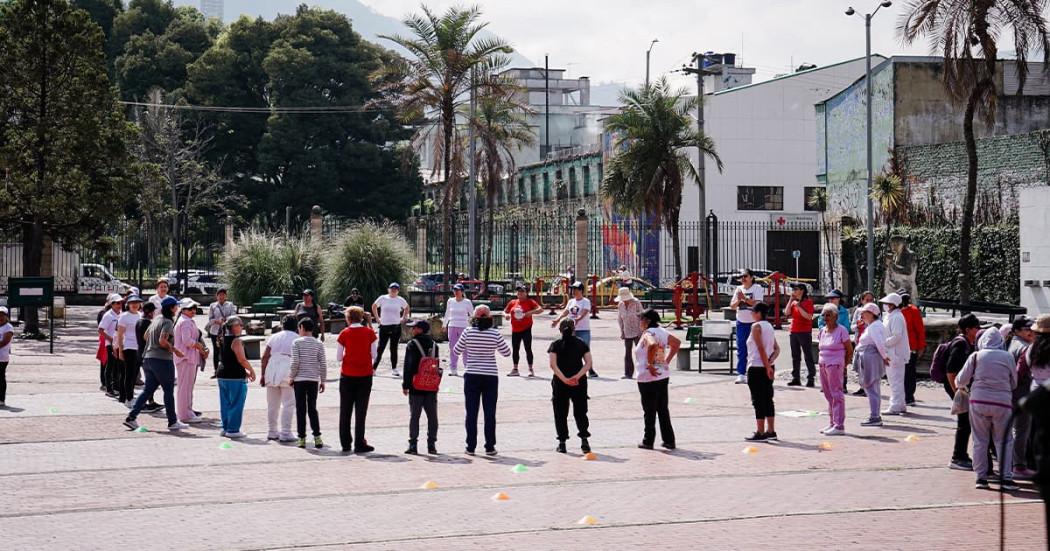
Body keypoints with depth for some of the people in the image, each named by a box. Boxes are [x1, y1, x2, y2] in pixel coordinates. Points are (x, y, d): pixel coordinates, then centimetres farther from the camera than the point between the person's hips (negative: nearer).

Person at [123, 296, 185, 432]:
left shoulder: (156, 319, 12)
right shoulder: (168, 322, -13)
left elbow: (146, 336, 21)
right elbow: (162, 341, -24)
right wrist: (174, 349, -12)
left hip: (148, 358, 8)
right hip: (162, 360, -8)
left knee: (147, 390, 11)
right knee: (169, 391, 3)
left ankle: (131, 418, 4)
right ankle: (172, 422, 9)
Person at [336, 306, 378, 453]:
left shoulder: (344, 333, -4)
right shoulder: (369, 332, -3)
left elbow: (338, 357, -4)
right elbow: (374, 355, -2)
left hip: (347, 375, 0)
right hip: (365, 375, 0)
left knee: (345, 411, 11)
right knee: (361, 411, 4)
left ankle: (345, 444, 13)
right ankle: (359, 444, 2)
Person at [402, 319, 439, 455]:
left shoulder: (412, 344, -9)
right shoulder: (433, 344, 7)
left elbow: (408, 367, -10)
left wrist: (405, 385, -5)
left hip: (416, 387, -4)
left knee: (414, 416, 1)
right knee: (432, 416, 8)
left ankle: (413, 445, -1)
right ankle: (432, 445, 9)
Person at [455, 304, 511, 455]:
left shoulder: (468, 332, -8)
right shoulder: (495, 334, -7)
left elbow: (457, 350, 2)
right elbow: (506, 352, 3)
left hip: (471, 376, 0)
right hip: (490, 376, 0)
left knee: (471, 413, 6)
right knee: (490, 413, 6)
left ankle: (471, 447, 7)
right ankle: (490, 447, 7)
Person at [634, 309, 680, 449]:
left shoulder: (648, 333, -16)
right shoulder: (662, 332, 7)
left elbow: (653, 345, -37)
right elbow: (677, 343, 18)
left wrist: (650, 364, -27)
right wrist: (667, 360, 16)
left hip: (648, 378, -8)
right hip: (663, 376, 8)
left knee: (649, 411, 3)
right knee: (663, 409, 15)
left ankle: (648, 441, 11)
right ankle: (669, 440, 17)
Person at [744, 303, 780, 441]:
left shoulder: (756, 326, -12)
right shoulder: (769, 326, 13)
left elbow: (761, 348, -18)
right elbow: (777, 349, 9)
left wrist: (767, 366, -18)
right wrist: (770, 363, -3)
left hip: (756, 368, -8)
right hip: (767, 368, 8)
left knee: (758, 400, -4)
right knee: (768, 400, 12)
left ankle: (760, 433, -4)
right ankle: (771, 431, 15)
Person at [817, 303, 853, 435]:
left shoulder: (841, 330, -8)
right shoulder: (822, 331, 12)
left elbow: (850, 350, -4)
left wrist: (844, 365, -1)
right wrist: (822, 361, 9)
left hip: (835, 365, -7)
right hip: (823, 365, 7)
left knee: (836, 395, -7)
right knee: (828, 395, 11)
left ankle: (839, 426, -7)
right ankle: (833, 424, 19)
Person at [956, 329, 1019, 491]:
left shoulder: (976, 356, 0)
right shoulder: (1008, 357, 2)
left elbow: (961, 380, 4)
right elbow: (1014, 384, 11)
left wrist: (958, 385, 26)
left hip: (979, 401, 0)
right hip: (1002, 403, 0)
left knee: (980, 441, 9)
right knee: (1004, 441, 8)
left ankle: (981, 477, 9)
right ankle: (1006, 478, 2)